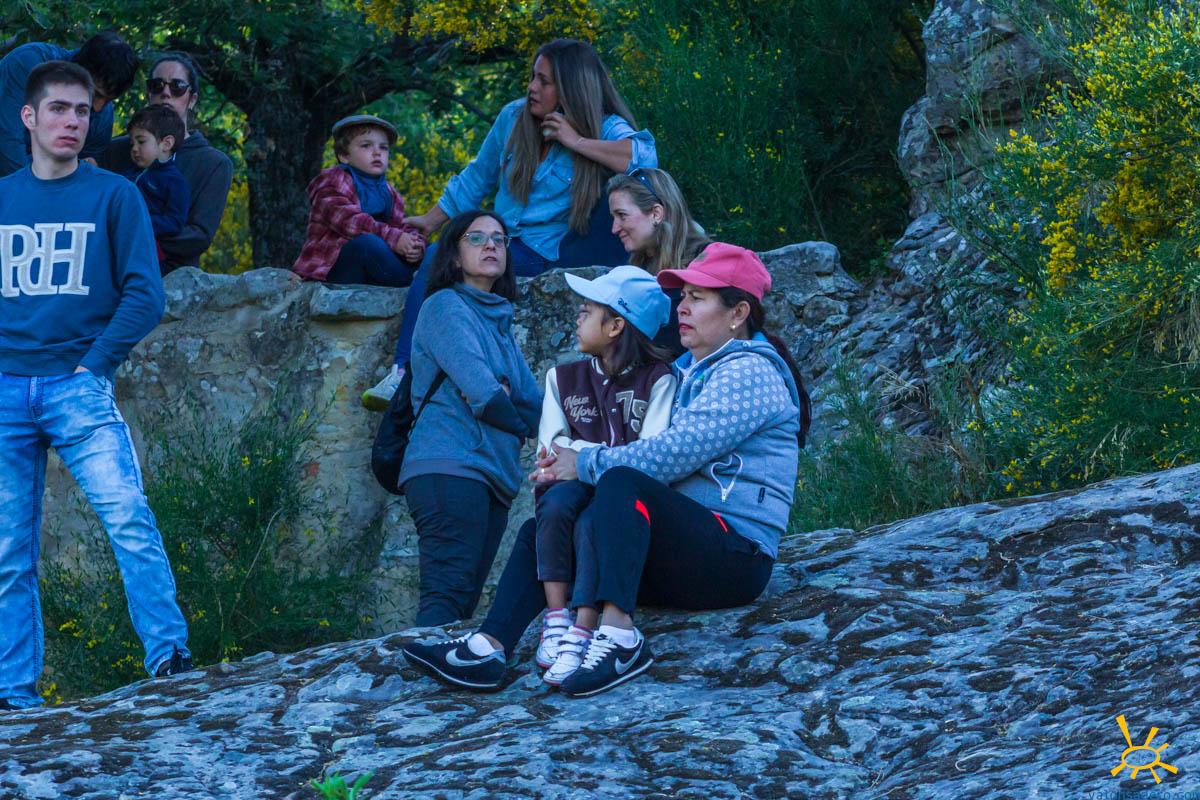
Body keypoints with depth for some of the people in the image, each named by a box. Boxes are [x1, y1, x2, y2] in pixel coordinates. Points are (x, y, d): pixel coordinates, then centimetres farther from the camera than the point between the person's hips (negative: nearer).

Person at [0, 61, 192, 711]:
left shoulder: (113, 196, 5)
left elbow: (144, 295, -1)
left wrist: (94, 365, -8)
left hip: (76, 384, -3)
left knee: (128, 517, -20)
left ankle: (169, 659, -19)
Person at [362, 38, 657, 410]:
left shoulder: (604, 128, -5)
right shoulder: (514, 117, 9)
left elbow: (646, 158, -28)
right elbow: (476, 179, 22)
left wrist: (578, 143, -22)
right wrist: (430, 222, 18)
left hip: (565, 250, -3)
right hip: (511, 249, 3)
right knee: (436, 258, -22)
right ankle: (402, 375, -28)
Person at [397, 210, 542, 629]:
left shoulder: (499, 322, 26)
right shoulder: (447, 306, 2)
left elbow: (536, 405, 17)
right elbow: (480, 390, -10)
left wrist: (501, 397, -3)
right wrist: (517, 423, 7)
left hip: (494, 476, 8)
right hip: (449, 468, -8)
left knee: (464, 601, 0)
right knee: (448, 595, -21)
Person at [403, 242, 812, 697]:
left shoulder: (747, 373, -8)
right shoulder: (690, 371, 23)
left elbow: (671, 455, -20)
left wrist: (585, 465, -11)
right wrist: (571, 463, -2)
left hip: (736, 553, -10)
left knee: (621, 485, -33)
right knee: (541, 532, 5)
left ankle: (619, 636, -44)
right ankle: (489, 647, -15)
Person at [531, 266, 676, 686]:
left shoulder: (658, 380, 5)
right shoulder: (563, 378, 20)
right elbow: (551, 446, 6)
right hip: (577, 490, 3)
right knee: (556, 502, -31)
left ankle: (580, 636, -44)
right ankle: (556, 620, -38)